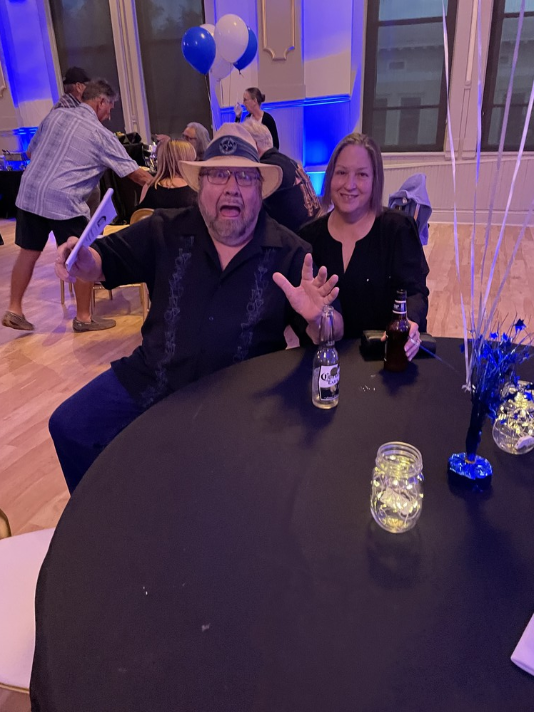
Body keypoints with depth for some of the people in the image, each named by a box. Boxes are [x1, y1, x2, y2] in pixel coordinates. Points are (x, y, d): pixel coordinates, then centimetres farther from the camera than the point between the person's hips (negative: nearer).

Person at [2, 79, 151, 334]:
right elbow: (135, 173, -3)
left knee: (28, 253, 15)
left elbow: (32, 150, 22)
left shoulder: (55, 115, 13)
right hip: (63, 201, -6)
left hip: (29, 193, 7)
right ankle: (83, 317, 15)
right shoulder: (101, 135, -3)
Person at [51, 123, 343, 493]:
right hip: (152, 377, 3)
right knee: (69, 427, -1)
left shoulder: (290, 253, -5)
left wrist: (317, 318, -29)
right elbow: (108, 259, 7)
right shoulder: (167, 231, 0)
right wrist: (84, 262, -17)